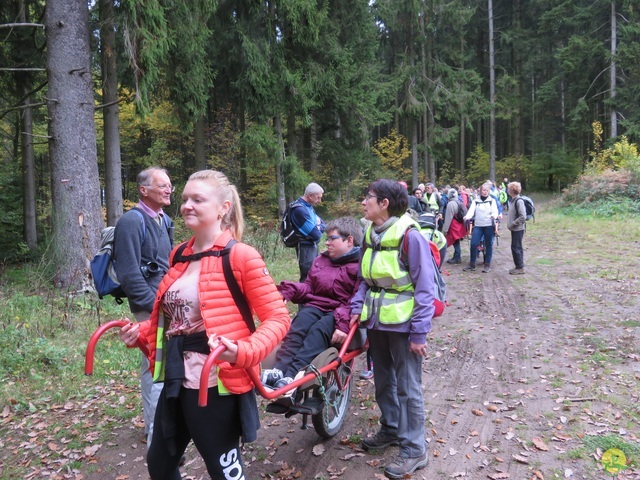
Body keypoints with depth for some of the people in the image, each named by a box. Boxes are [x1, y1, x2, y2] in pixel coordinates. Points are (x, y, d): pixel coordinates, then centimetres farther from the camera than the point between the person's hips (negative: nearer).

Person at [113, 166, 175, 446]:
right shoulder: (132, 222, -14)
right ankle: (157, 435, 5)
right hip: (150, 307, -9)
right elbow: (129, 273, -20)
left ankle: (152, 427, 32)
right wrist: (155, 305, -20)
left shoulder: (163, 220, 14)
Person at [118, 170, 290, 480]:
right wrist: (141, 332, 4)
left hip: (216, 384, -7)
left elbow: (278, 318, -14)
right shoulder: (179, 256, 7)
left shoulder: (240, 256, -14)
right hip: (176, 382, 8)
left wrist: (243, 352, -29)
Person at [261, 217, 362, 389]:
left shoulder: (361, 265, -2)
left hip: (339, 313, -5)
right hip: (316, 305, 6)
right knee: (298, 328, -26)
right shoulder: (321, 260, 20)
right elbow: (309, 287, 18)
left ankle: (292, 377, -48)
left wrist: (343, 324, -26)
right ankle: (278, 370, -40)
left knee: (318, 331, -34)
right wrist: (289, 290, -3)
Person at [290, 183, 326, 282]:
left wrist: (317, 227, -10)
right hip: (306, 247, -10)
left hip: (313, 245, 10)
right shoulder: (300, 209, -22)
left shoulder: (309, 206, 9)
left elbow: (323, 224, 12)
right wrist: (318, 229, -1)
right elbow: (316, 234, -24)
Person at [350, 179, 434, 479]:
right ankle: (391, 429, 40)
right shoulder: (370, 235, 5)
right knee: (383, 381, 21)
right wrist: (357, 308, 0)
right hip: (376, 320, 7)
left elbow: (424, 288, -16)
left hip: (402, 323, -7)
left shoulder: (410, 236, -18)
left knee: (408, 387, 4)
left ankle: (414, 449, 18)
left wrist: (419, 332, -16)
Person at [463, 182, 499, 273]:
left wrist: (494, 215, -30)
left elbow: (495, 210, -6)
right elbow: (471, 210, -4)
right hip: (478, 225, 1)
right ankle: (472, 264, 9)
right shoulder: (475, 200, 10)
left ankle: (487, 265, 12)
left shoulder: (492, 200, 7)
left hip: (489, 225, -1)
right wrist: (468, 216, -26)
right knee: (474, 244, -4)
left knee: (488, 245, 4)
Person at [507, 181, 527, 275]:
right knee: (517, 248, 14)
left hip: (518, 229, -9)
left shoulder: (519, 201, -19)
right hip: (515, 228, 9)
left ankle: (520, 268, 5)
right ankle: (519, 266, 23)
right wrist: (511, 224, 8)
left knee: (516, 248, -3)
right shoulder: (513, 200, 9)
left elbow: (523, 217, -23)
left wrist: (513, 224, -17)